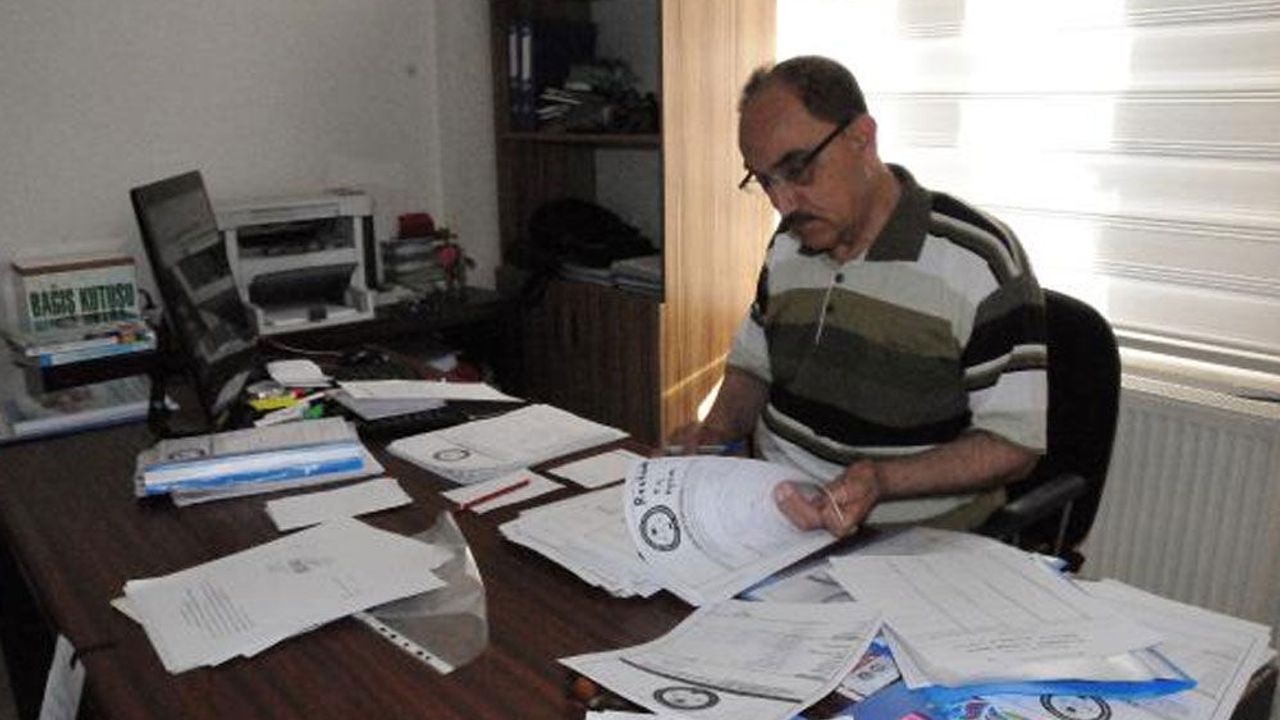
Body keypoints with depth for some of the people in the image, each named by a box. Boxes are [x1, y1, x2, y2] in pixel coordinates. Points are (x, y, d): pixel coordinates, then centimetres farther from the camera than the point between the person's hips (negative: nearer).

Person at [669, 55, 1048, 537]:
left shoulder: (979, 258, -12)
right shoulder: (788, 245, 9)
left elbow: (1015, 442, -11)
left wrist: (882, 479, -26)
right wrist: (716, 430, 0)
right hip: (770, 509, 6)